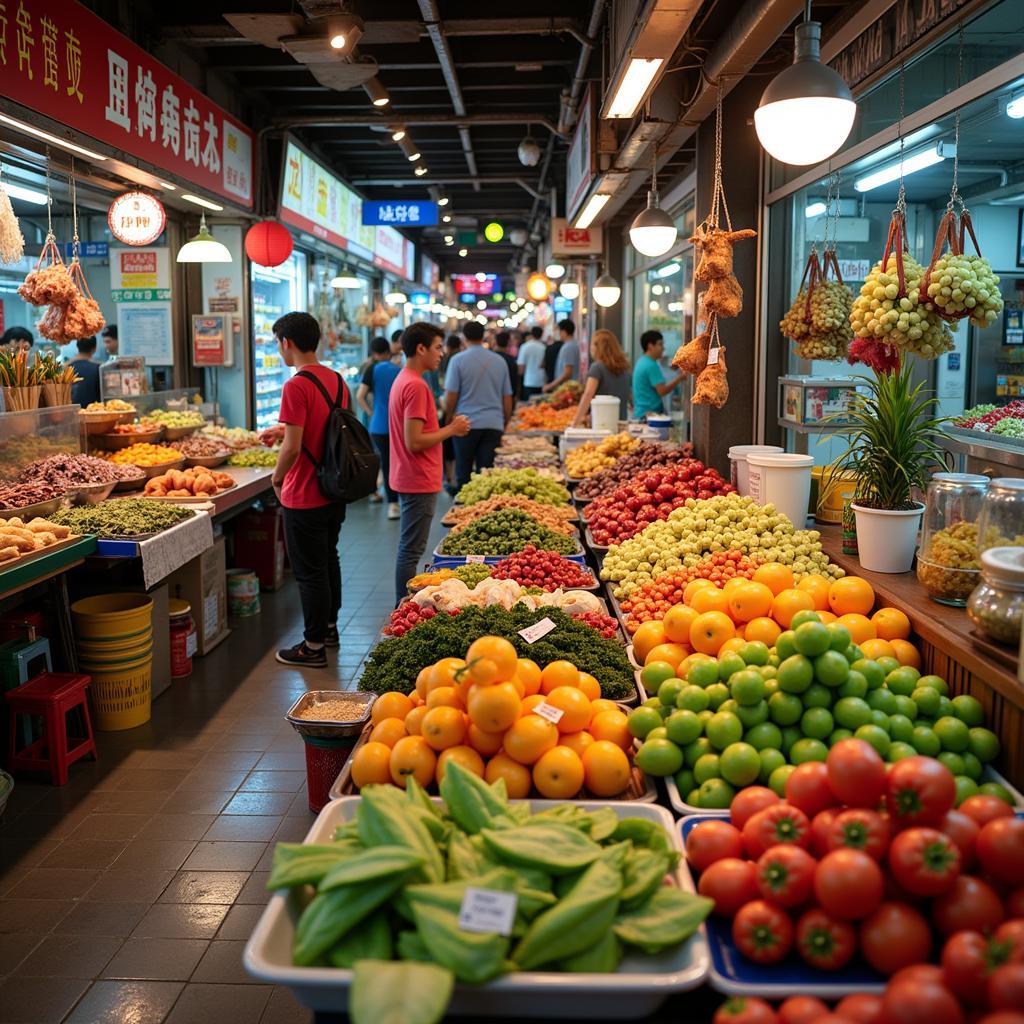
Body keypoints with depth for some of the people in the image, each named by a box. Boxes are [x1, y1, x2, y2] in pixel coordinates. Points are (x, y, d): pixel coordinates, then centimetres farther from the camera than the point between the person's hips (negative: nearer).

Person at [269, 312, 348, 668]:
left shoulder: (296, 386, -20)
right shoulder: (337, 379, 6)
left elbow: (293, 447, -24)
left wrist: (277, 478, -6)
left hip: (305, 496, -8)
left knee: (309, 571, 2)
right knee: (329, 560, 22)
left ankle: (313, 646, 11)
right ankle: (329, 627, 36)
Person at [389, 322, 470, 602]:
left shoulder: (402, 380, 12)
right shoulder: (416, 386, -20)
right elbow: (414, 442, -24)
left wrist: (449, 428, 8)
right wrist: (451, 430, -12)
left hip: (409, 480, 10)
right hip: (419, 482, -10)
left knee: (409, 548, 17)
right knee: (411, 551, -3)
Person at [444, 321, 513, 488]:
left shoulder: (458, 360, -3)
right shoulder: (499, 361, 9)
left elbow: (450, 397, -6)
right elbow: (507, 398, 12)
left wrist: (449, 418, 10)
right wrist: (505, 424, 22)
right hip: (494, 424, 3)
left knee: (464, 473, 6)